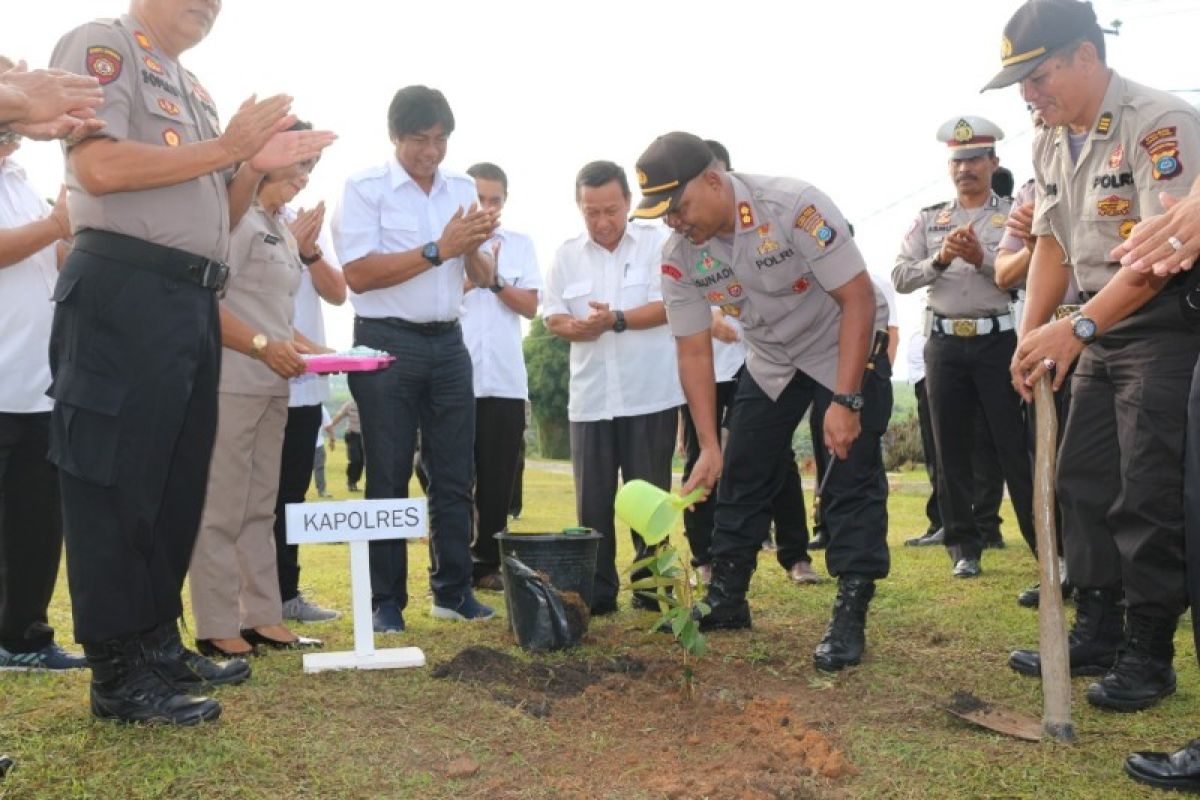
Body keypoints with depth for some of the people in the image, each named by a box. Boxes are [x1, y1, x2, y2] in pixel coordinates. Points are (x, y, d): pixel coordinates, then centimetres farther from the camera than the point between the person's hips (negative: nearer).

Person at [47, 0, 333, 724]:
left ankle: (159, 643, 23)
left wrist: (254, 168, 6)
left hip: (193, 302, 9)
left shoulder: (193, 90, 24)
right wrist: (224, 149, -10)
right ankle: (118, 676, 1)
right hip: (124, 292, -9)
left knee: (179, 481, 12)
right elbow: (98, 168, -17)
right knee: (118, 484, -5)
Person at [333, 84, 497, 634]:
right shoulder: (365, 188, -4)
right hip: (386, 343, -4)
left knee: (454, 475, 8)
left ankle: (453, 591, 19)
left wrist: (474, 248, -11)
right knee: (389, 477, 2)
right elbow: (359, 274, -15)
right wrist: (439, 249, -18)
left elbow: (484, 278, 12)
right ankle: (386, 602, 11)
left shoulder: (463, 189, 10)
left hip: (447, 342, 5)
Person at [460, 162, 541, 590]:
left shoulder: (520, 244, 12)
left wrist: (495, 280, -10)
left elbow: (530, 306, 4)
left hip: (506, 379, 2)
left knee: (498, 479, 5)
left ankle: (488, 563, 14)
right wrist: (469, 278, -15)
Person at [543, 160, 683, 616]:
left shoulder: (656, 243, 1)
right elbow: (552, 318, 8)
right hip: (590, 398, 3)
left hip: (650, 394, -3)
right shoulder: (567, 255, 11)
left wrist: (616, 319, -17)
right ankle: (598, 592, 13)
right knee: (593, 500, 4)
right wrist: (577, 327, -13)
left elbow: (668, 306, -9)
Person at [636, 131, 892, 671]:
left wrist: (846, 402, -34)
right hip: (772, 358, 5)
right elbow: (694, 352, -11)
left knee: (853, 478, -13)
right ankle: (726, 600, 20)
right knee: (741, 473, 6)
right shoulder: (678, 256, -18)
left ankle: (850, 618, -5)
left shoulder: (796, 207, -34)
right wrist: (708, 445, -17)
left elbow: (858, 299, -30)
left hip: (847, 344, -5)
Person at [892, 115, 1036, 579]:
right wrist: (940, 259, -14)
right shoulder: (928, 221, 12)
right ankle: (964, 547, 16)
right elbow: (900, 279, 1)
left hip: (999, 340, -3)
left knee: (1016, 446, -2)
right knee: (952, 450, 6)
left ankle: (1048, 544, 7)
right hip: (945, 344, 3)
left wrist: (983, 259, -21)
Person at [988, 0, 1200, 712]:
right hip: (1101, 323, 9)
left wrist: (1075, 328, -28)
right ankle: (1097, 633, 20)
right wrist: (1031, 335, 1)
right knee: (1083, 481, 9)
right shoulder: (1051, 143, 8)